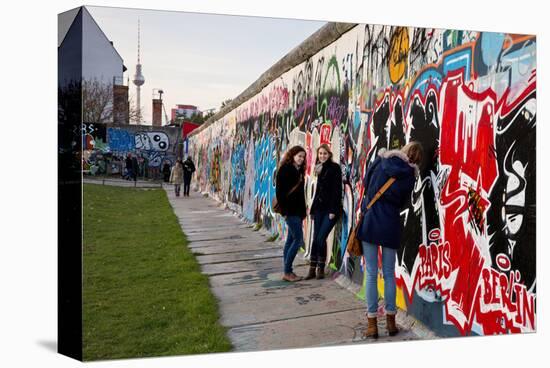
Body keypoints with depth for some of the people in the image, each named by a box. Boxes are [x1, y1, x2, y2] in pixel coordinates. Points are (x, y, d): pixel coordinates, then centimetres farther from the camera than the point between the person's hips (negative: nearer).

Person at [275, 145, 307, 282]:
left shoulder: (299, 171, 15)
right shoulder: (285, 170, -9)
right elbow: (279, 191, -13)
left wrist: (303, 211, 12)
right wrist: (284, 210, -17)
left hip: (297, 210, 8)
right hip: (290, 210, -8)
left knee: (291, 240, 9)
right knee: (298, 239, -9)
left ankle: (287, 271, 15)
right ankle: (287, 272, -3)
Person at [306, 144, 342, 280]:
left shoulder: (334, 168, -5)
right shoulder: (320, 169, 15)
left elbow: (337, 189, -11)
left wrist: (333, 210, -17)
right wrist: (313, 209, 16)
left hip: (330, 208, -6)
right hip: (319, 207, 6)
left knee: (321, 239, -10)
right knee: (315, 239, 3)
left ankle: (321, 270, 3)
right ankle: (312, 270, 8)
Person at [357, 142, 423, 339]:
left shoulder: (381, 160, 1)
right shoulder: (410, 175, 0)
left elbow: (365, 183, 11)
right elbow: (401, 202, 5)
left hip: (369, 221, 0)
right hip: (391, 225, 0)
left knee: (371, 274, 4)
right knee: (389, 274, 12)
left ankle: (372, 324, 7)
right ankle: (391, 321, 17)